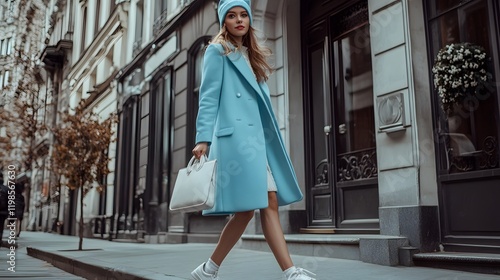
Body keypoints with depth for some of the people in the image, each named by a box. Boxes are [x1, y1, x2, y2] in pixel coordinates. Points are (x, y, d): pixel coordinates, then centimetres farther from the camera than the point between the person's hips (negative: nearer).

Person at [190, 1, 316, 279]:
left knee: (270, 204, -1)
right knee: (247, 208, -11)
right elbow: (208, 97, -5)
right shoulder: (217, 51, 5)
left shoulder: (253, 56, 25)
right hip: (235, 135, -7)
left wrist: (270, 138, 16)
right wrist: (203, 139, -15)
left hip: (259, 136, 7)